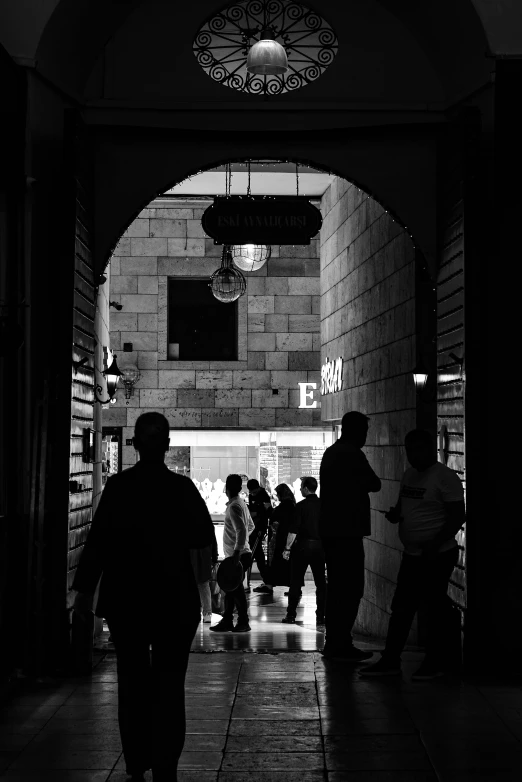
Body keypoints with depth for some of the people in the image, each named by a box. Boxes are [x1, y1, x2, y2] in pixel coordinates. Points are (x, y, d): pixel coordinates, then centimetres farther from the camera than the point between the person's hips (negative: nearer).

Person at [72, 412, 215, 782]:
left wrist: (85, 589, -4)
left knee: (133, 682, 13)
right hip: (173, 599, -1)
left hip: (124, 599, 2)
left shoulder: (117, 486, -6)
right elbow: (204, 537, -4)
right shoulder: (182, 487, -8)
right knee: (168, 685, 3)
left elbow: (98, 540, -7)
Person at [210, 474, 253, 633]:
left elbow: (242, 530, -27)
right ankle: (227, 621, 16)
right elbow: (250, 526, 24)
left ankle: (243, 623, 2)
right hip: (243, 553, 9)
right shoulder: (241, 503, 12)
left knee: (236, 589, -3)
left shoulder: (234, 506, -16)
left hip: (238, 555, -9)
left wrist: (237, 551, -30)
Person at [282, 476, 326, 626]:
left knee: (296, 581, 3)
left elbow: (293, 530, -13)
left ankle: (291, 615, 4)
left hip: (302, 546, -4)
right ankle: (321, 616, 7)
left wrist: (287, 548, -7)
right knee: (320, 582, 8)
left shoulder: (301, 506, -9)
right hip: (320, 546, 4)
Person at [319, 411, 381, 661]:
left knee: (337, 587, 13)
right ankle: (341, 644, -7)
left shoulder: (330, 452, 16)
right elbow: (374, 484, -6)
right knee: (352, 589, -6)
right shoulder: (352, 454, -13)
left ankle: (333, 642, 15)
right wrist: (365, 481, 11)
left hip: (329, 529, 9)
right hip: (348, 530, -9)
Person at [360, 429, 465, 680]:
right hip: (411, 555, 8)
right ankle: (390, 661, 14)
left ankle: (435, 664, 12)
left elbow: (458, 516, -15)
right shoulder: (409, 475, 12)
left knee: (435, 610, 1)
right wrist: (394, 514, 1)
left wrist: (435, 544, -24)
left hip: (438, 556, -8)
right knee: (401, 609, 9)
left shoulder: (445, 477, -12)